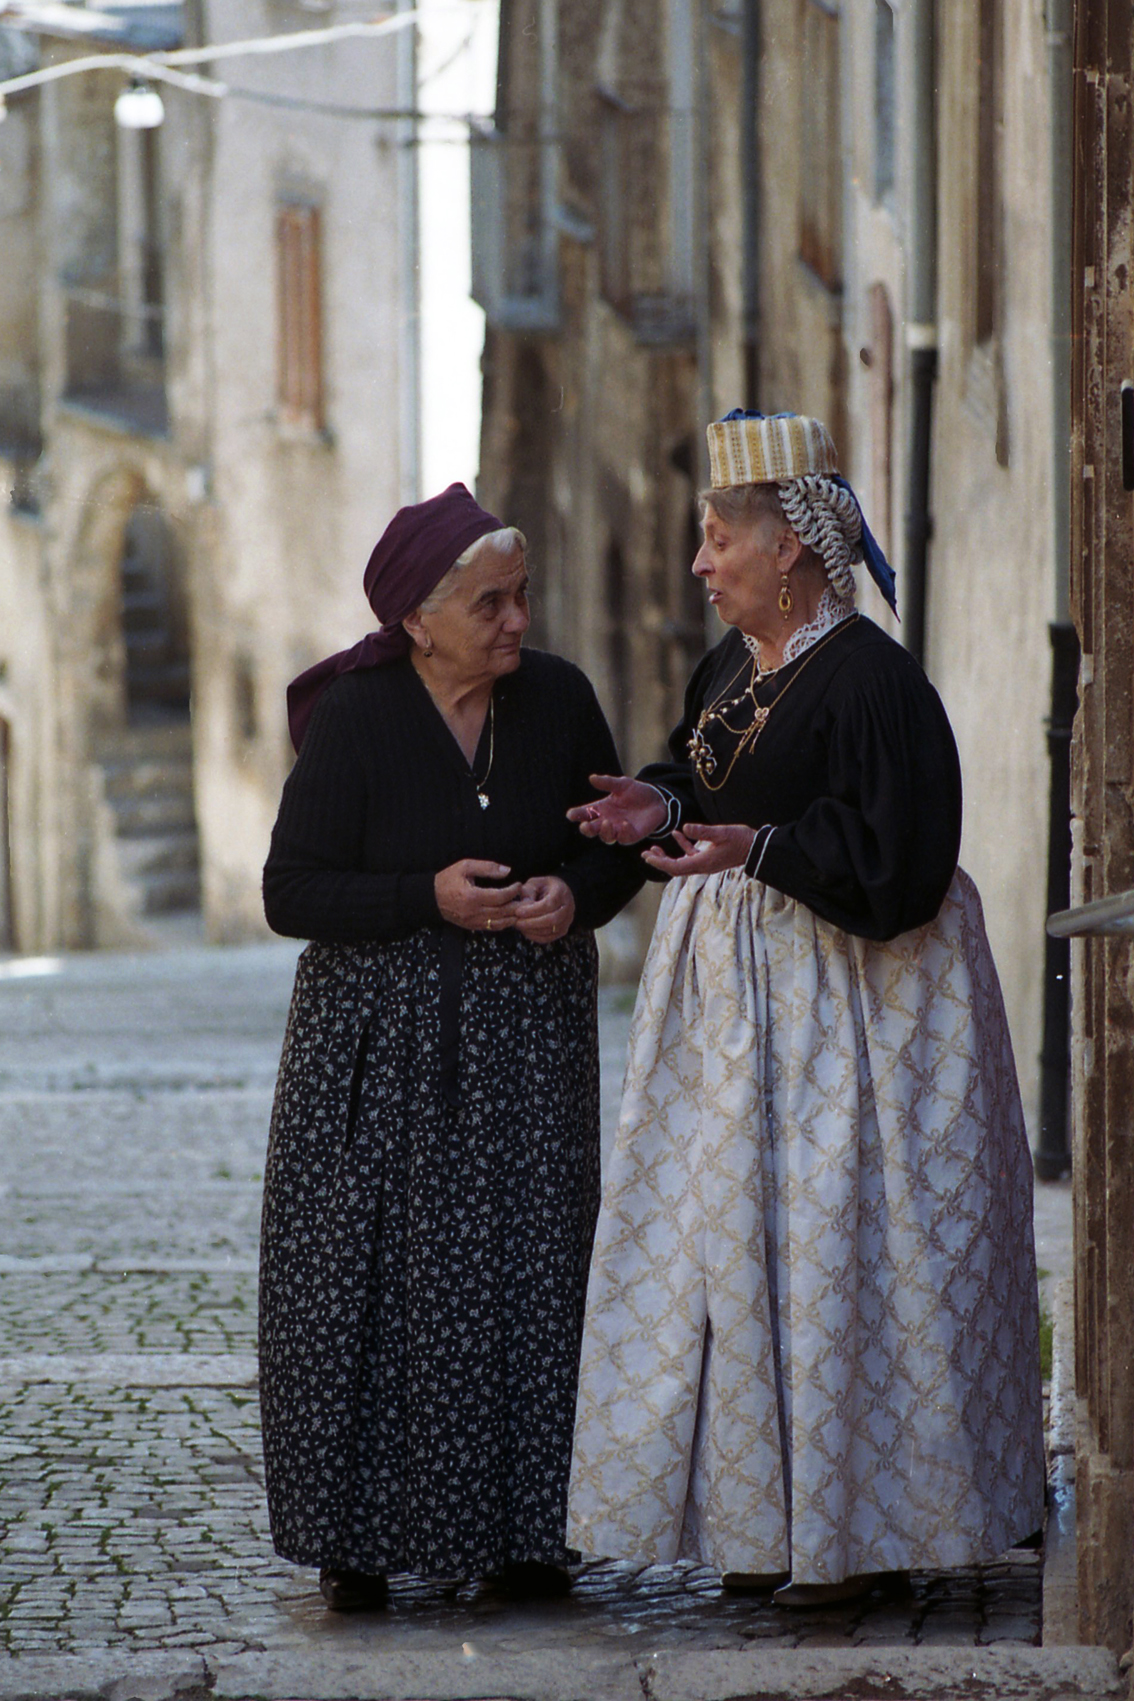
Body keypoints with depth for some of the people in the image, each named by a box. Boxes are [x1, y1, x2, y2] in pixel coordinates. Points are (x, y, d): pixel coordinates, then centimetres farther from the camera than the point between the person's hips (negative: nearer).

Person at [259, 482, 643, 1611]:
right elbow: (291, 892, -9)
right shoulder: (355, 718, -9)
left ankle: (519, 1529, 7)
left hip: (528, 1032, 3)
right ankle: (357, 1539, 2)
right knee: (370, 1282, -5)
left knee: (526, 1277, -1)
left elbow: (619, 844, 12)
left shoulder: (557, 699, 1)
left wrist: (576, 893, -10)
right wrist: (430, 898, -20)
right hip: (380, 1040, -3)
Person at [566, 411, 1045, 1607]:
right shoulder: (731, 669, 11)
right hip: (733, 990, 9)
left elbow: (895, 855, -21)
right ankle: (770, 1518, 15)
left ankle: (859, 1526, 4)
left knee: (831, 1241, -5)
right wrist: (661, 807, -2)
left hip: (841, 1002, -9)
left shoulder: (868, 678, -16)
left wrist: (759, 849, -27)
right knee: (736, 1236, 8)